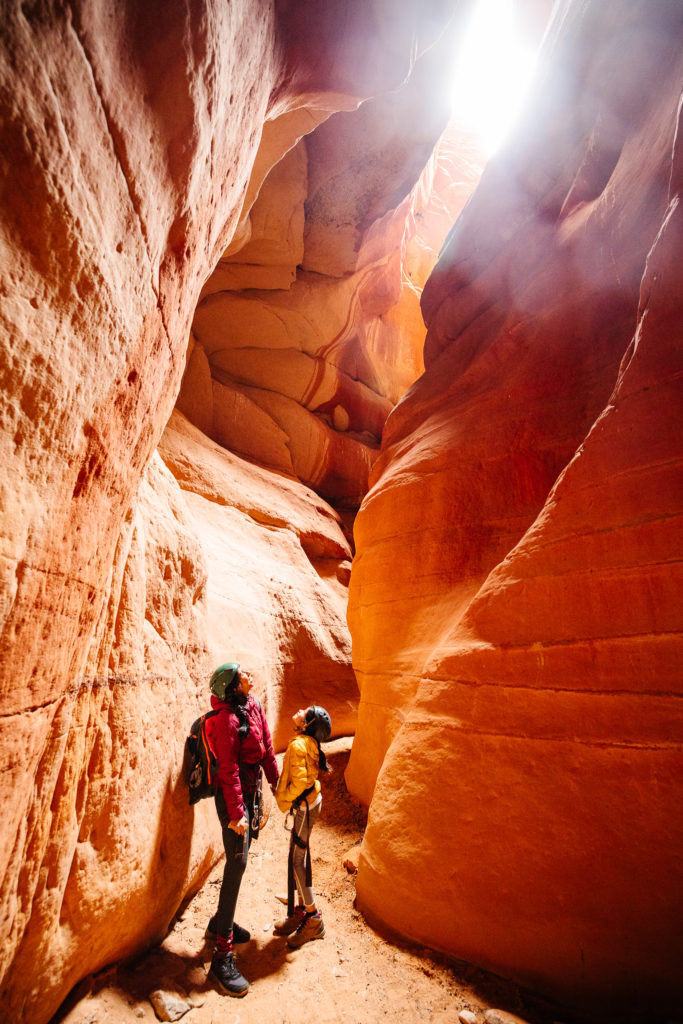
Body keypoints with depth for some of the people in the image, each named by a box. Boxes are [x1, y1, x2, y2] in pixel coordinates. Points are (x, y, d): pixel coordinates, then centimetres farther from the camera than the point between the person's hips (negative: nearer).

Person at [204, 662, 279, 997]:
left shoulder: (254, 706, 2)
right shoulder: (227, 718, -24)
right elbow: (228, 770, -23)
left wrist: (275, 780, 16)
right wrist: (236, 813, -21)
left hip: (250, 790, 9)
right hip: (233, 795, -8)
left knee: (239, 858, 20)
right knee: (237, 861, -7)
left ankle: (221, 921, 39)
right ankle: (222, 956, 2)